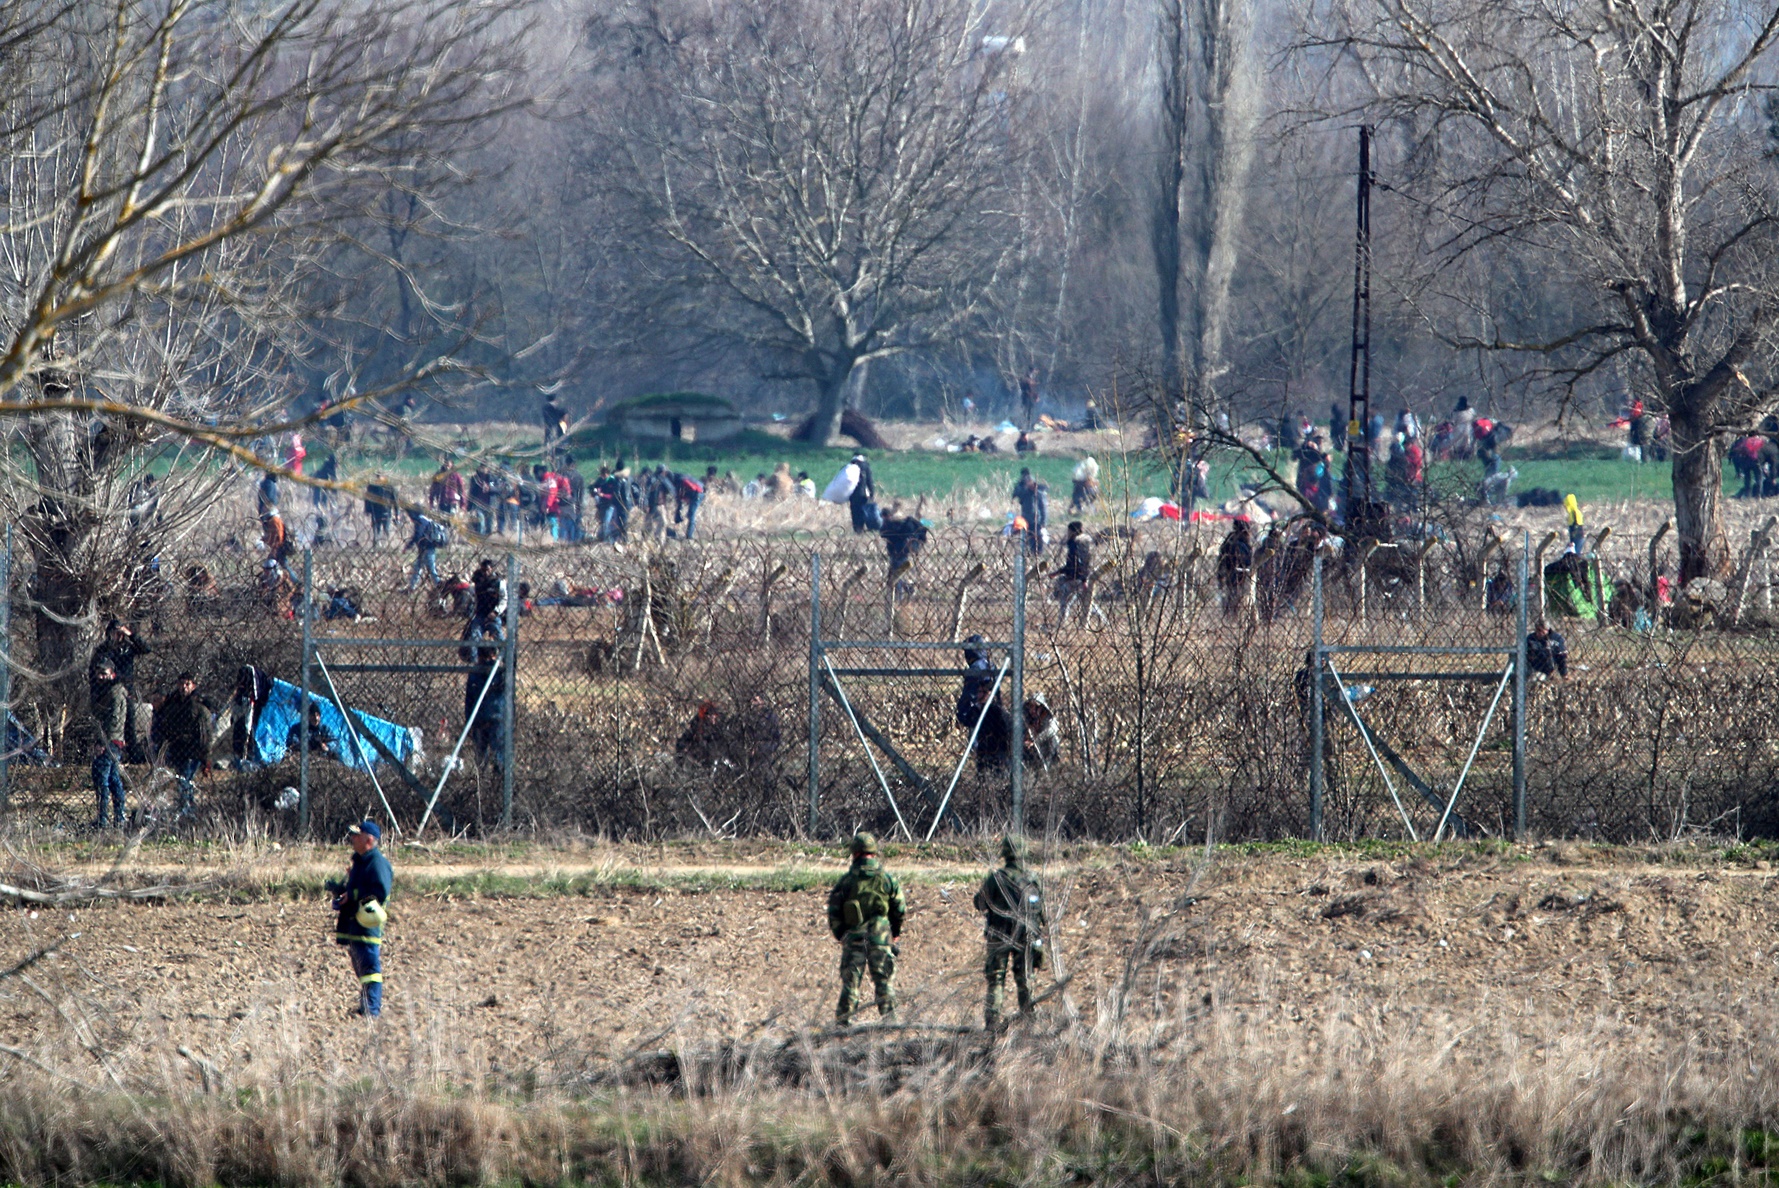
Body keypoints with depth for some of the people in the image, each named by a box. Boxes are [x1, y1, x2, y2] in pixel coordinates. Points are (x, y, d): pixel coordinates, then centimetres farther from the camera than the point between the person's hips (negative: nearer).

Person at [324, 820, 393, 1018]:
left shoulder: (377, 863, -13)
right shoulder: (360, 861, 18)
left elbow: (381, 892, -23)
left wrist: (352, 895, -19)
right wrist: (337, 888, 8)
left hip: (367, 924, -11)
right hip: (353, 924, 11)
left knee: (370, 969, -10)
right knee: (361, 969, 15)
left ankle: (372, 1011, -12)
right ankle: (364, 1008, 22)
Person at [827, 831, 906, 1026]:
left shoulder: (846, 880, -1)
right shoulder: (887, 879, 0)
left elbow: (833, 913, 0)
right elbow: (900, 910, 3)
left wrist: (840, 936, 12)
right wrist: (895, 933, 17)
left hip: (853, 937, 0)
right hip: (881, 938, 0)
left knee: (850, 980, 6)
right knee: (885, 980, 6)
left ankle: (843, 1019, 5)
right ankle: (889, 1016, 1)